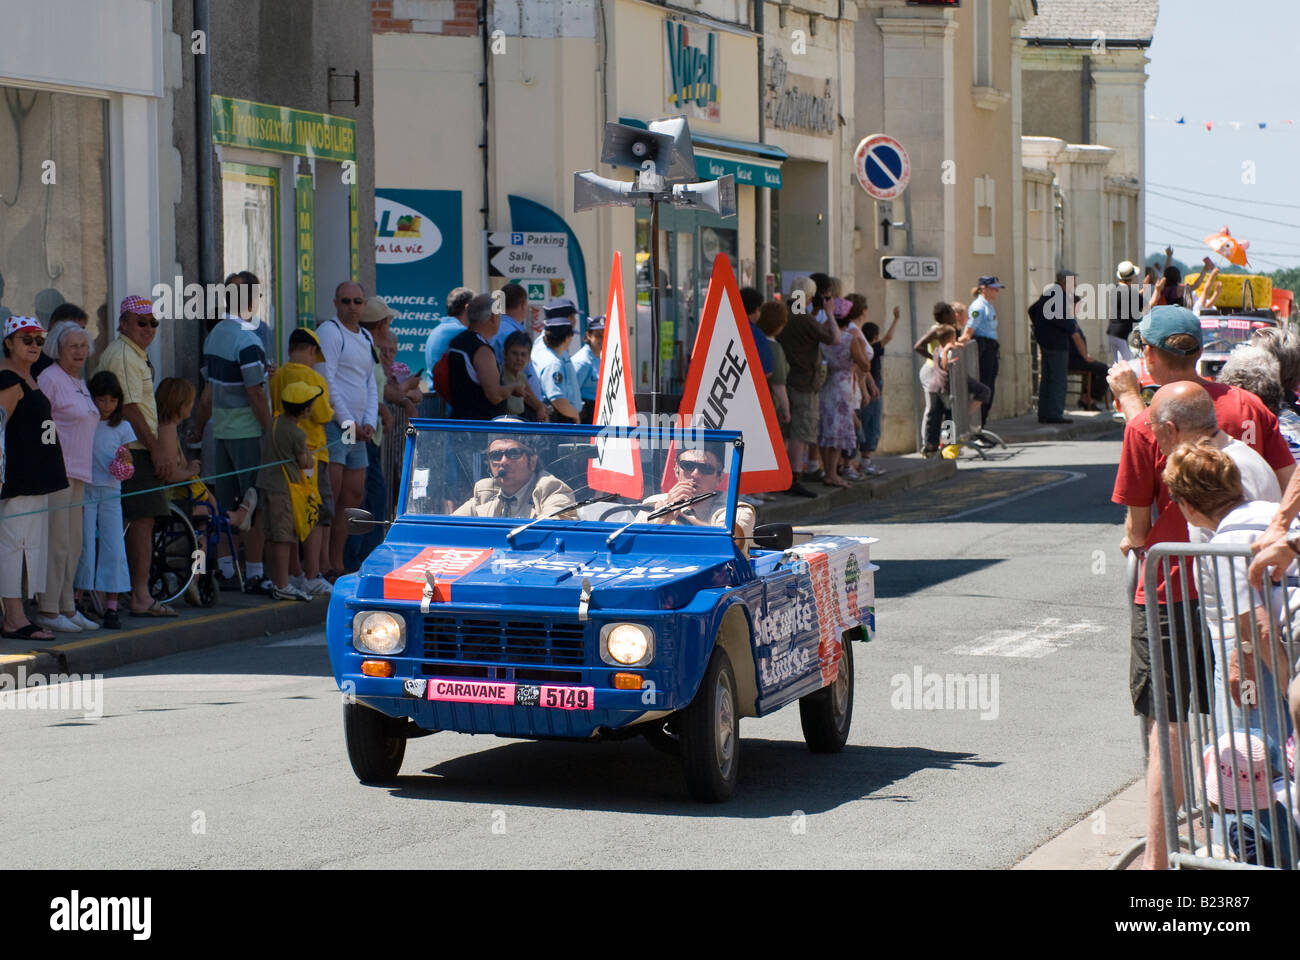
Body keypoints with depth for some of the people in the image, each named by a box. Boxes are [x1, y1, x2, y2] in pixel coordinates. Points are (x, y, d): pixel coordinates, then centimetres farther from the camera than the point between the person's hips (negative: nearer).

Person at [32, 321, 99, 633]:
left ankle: (67, 607, 18)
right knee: (56, 544, -9)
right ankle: (47, 610, -5)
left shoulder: (80, 383, 19)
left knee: (73, 545, 11)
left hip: (77, 473, 9)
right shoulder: (49, 378, -9)